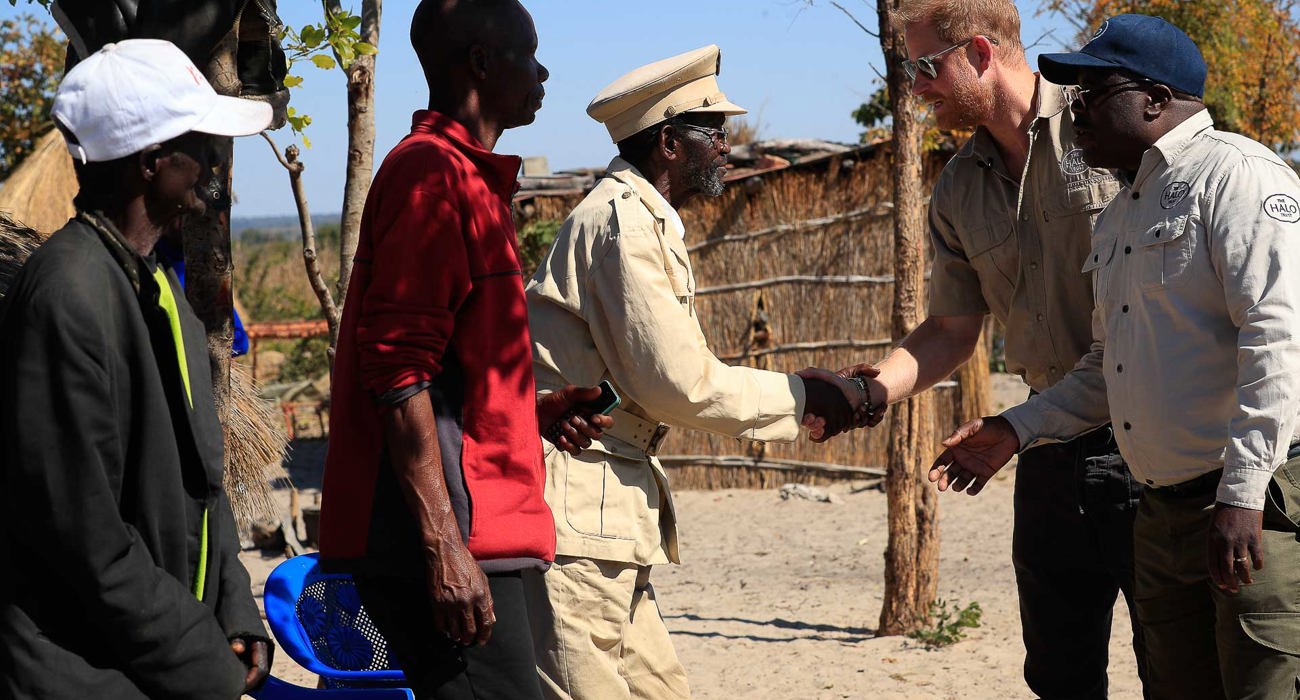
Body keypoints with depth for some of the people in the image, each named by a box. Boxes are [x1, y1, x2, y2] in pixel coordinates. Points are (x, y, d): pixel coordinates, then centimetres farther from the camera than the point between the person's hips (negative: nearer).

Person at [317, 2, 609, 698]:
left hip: (470, 532, 10)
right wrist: (445, 547, -22)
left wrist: (532, 409, 14)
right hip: (447, 542, -10)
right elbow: (399, 370, -18)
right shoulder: (433, 172, -10)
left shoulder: (467, 177, 21)